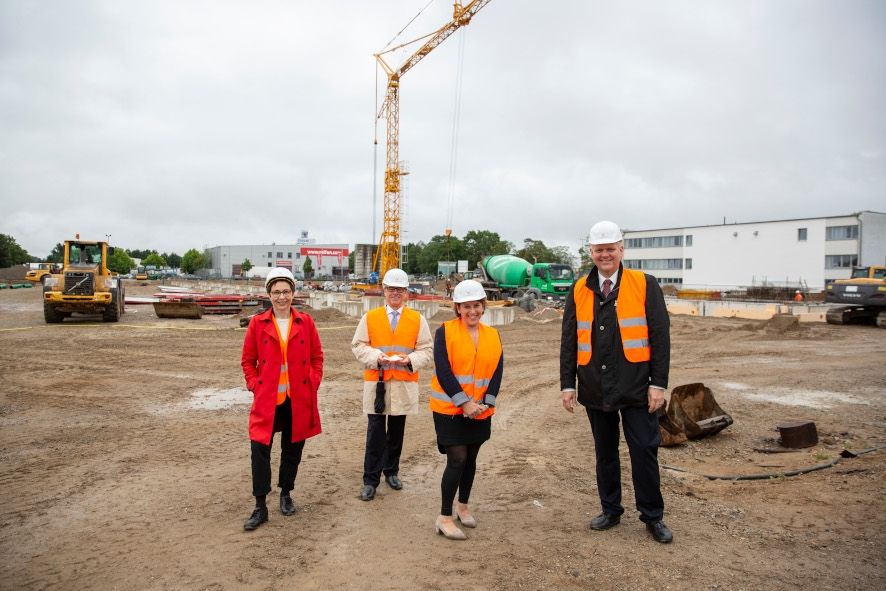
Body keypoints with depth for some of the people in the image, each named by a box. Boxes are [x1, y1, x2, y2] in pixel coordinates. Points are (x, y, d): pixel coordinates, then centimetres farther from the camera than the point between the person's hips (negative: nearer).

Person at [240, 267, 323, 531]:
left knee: (293, 449, 13)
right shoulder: (258, 323, -1)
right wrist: (254, 385, -5)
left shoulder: (306, 322, 0)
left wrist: (314, 382, -2)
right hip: (267, 399, -1)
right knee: (260, 449, -4)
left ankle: (286, 494, 33)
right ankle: (260, 507, 8)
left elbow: (317, 356, 7)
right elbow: (248, 360, 5)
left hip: (299, 399, 1)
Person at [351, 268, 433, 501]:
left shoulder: (418, 320, 3)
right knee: (375, 433, 1)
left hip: (404, 384, 1)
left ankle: (391, 472, 30)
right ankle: (370, 480, 11)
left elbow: (427, 351, 2)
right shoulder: (369, 317, 3)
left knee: (397, 432, 13)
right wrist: (376, 357, -15)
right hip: (376, 382, -1)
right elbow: (358, 346, 2)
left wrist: (410, 359, -16)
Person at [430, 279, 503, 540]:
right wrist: (464, 402, -19)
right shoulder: (445, 331, -9)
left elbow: (497, 372, 1)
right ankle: (444, 518, 5)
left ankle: (463, 506, 34)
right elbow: (443, 371, -16)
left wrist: (485, 403, -12)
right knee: (457, 459, -7)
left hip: (480, 410, 5)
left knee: (470, 459, 14)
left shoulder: (492, 335, 5)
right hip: (450, 409, -4)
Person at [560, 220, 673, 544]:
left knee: (644, 451, 3)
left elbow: (660, 337, -4)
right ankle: (611, 510, 30)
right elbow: (569, 341, 6)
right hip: (596, 389, 3)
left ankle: (653, 516, 21)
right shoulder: (579, 291, 5)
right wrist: (567, 384, 2)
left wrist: (658, 384, -8)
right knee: (604, 452, 14)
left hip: (636, 388, -3)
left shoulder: (645, 285, -3)